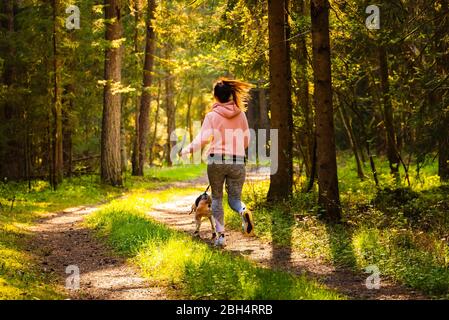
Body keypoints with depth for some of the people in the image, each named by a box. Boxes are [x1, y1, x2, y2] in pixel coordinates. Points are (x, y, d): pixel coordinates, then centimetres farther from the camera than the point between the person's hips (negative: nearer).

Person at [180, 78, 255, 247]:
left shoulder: (212, 116, -2)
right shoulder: (240, 114, 8)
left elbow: (202, 139, -9)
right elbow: (246, 140, 13)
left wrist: (187, 150, 6)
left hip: (216, 159, -2)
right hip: (238, 161, 2)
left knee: (216, 198, 14)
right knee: (234, 199, 10)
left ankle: (220, 235, 2)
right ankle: (244, 212, -26)